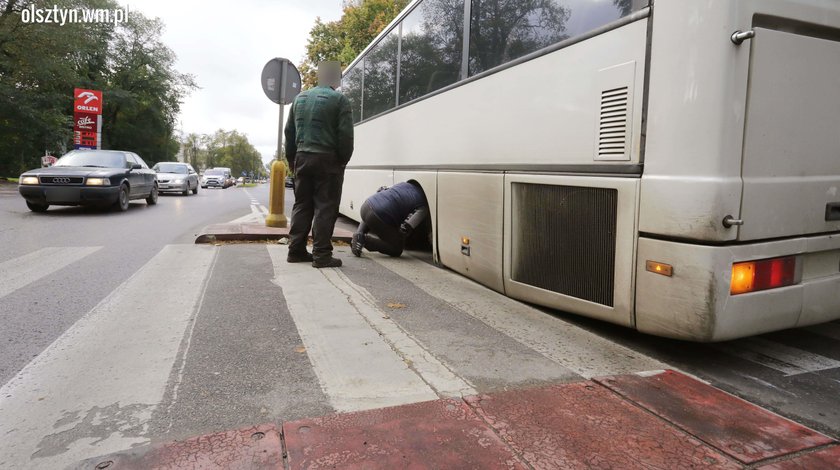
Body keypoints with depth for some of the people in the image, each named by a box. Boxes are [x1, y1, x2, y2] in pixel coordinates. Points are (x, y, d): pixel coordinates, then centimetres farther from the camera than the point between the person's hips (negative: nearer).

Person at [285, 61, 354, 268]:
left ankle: (296, 250, 14)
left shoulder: (300, 98, 16)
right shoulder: (339, 100, -5)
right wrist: (343, 160, 0)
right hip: (327, 159, -6)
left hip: (302, 158, 6)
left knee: (301, 205, 13)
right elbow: (345, 136, -11)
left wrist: (292, 159, 23)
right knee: (325, 208, -4)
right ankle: (321, 255, -5)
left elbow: (289, 132, 18)